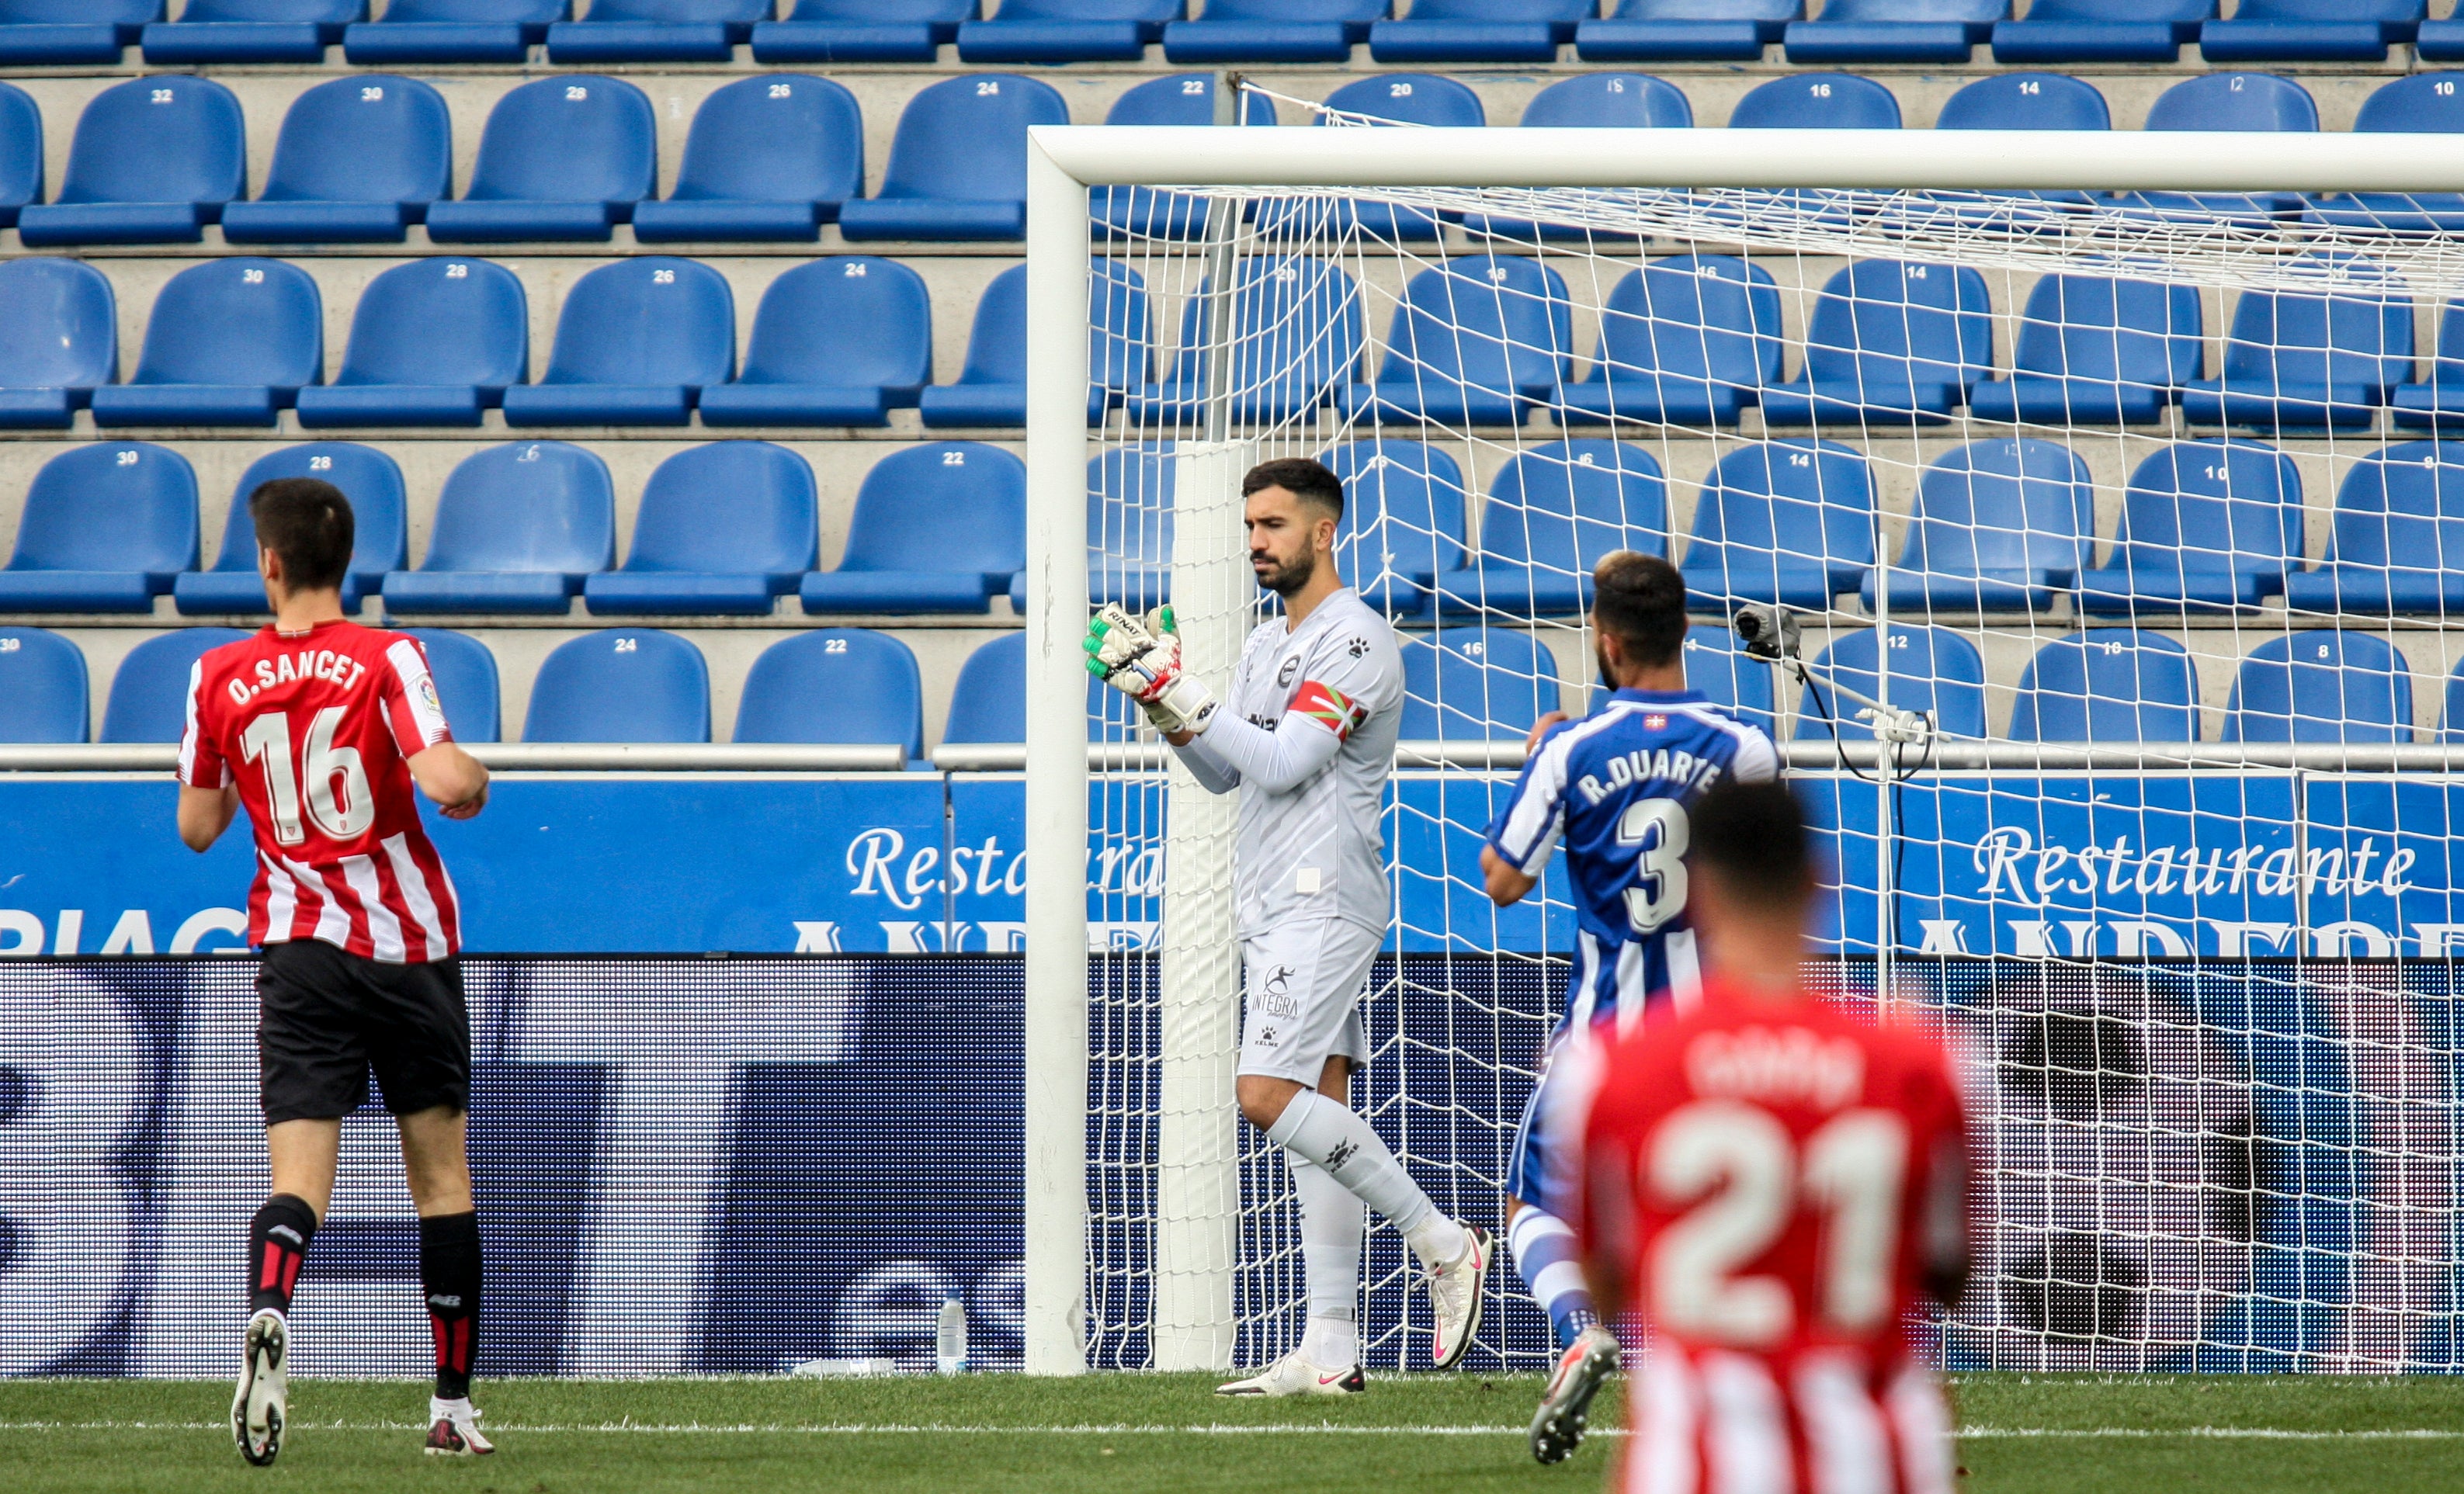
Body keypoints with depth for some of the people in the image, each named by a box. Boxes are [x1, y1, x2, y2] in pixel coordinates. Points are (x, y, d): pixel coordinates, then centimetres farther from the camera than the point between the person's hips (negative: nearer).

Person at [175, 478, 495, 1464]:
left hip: (299, 947, 1)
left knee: (298, 1178, -7)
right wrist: (478, 777, 2)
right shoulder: (386, 661, -8)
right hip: (409, 941, -1)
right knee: (441, 1175, 12)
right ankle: (452, 1404, 16)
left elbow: (197, 828, 9)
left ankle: (267, 1320, -38)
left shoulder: (220, 678, 1)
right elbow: (445, 782, -21)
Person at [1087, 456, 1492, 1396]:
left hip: (1324, 902, -9)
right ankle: (1330, 1351, 2)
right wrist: (1161, 703, 2)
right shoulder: (1268, 644, 19)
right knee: (1316, 1109, 5)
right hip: (1275, 908, 9)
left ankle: (1442, 1242, -8)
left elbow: (1282, 762, -19)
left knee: (1269, 1095, -18)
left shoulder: (1354, 640, -11)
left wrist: (1178, 692, -18)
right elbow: (1224, 773, 17)